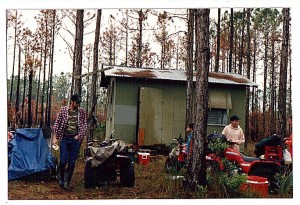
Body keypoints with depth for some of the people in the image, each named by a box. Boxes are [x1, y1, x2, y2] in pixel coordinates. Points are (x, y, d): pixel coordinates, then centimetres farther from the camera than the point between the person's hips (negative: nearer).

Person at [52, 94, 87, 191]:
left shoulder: (81, 112, 5)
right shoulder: (63, 110, 0)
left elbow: (84, 125, 8)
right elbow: (57, 124, 2)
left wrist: (79, 135, -4)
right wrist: (55, 137, -3)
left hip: (75, 140, 2)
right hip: (64, 139, -1)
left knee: (72, 163, 2)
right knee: (63, 161, -4)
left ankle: (66, 182, 15)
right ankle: (61, 178, 23)